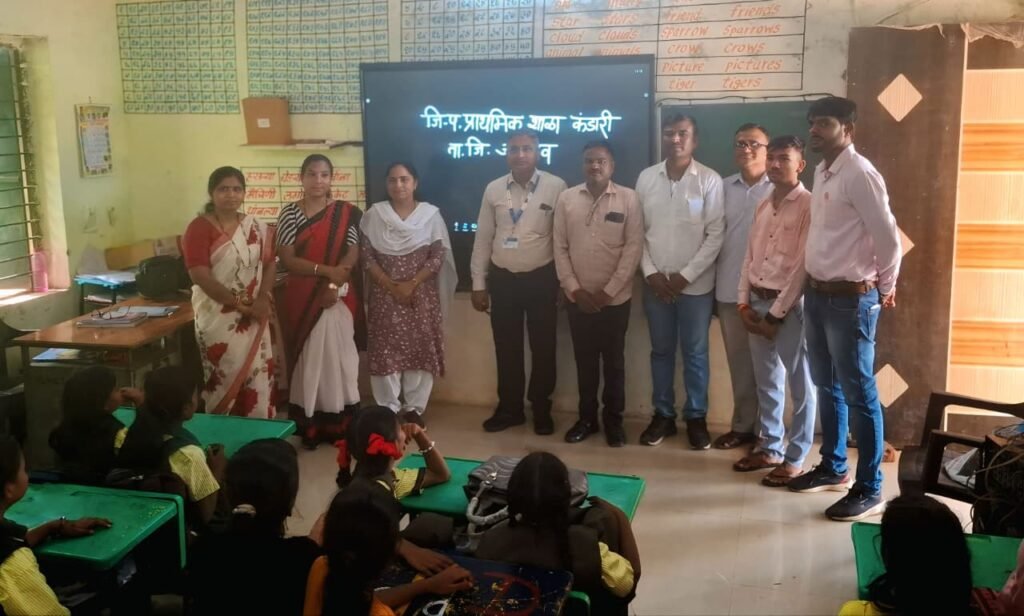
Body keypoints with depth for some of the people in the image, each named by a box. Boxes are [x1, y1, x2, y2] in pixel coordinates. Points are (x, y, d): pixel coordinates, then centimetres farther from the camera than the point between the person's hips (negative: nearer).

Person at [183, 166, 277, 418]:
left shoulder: (256, 227, 9)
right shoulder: (199, 228, -7)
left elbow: (268, 264, 8)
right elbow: (200, 276, -15)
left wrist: (263, 299, -10)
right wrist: (240, 303, -16)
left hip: (253, 317, 5)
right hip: (218, 318, -4)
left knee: (258, 378, 6)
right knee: (225, 381, -1)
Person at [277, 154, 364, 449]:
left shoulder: (346, 213, 2)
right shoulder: (289, 213, 2)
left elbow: (352, 256, -4)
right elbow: (287, 259, -6)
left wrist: (334, 285, -17)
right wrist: (326, 271, -17)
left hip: (339, 296, 0)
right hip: (303, 298, 0)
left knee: (339, 355, 2)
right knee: (308, 357, 3)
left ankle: (340, 422, 11)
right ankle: (309, 425, 10)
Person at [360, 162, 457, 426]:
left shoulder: (431, 214, 0)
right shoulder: (374, 215, 2)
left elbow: (438, 257, -4)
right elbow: (367, 256, -1)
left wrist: (411, 284, -13)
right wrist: (390, 285, -12)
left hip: (421, 294, 0)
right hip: (384, 294, 0)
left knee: (420, 349, 2)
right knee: (384, 350, 1)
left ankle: (414, 407, 14)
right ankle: (388, 409, 12)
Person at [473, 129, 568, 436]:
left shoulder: (556, 187, -7)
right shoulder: (493, 189, 2)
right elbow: (483, 239, 6)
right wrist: (478, 284, 5)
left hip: (541, 278, -2)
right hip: (503, 279, 2)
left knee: (543, 347, 8)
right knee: (506, 347, 11)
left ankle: (541, 408, 24)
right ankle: (509, 407, 25)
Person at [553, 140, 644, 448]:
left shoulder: (628, 198, -4)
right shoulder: (566, 198, 2)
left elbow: (633, 247, -7)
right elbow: (560, 248, 2)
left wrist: (609, 290, -12)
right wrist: (574, 288, -7)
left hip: (615, 298, -2)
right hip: (578, 298, 2)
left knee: (614, 360, 9)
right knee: (584, 360, 12)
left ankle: (613, 419, 22)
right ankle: (586, 417, 25)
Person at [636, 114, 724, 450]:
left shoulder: (709, 180, -5)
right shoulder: (646, 178, 3)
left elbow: (715, 235, -7)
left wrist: (686, 275, -12)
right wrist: (651, 272, -5)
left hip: (696, 283, -2)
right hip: (656, 282, 3)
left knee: (695, 353, 6)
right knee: (661, 351, 11)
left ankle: (696, 417, 19)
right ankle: (663, 414, 23)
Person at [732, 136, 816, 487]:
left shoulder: (809, 205, -11)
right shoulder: (764, 206, 12)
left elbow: (803, 266, -15)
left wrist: (777, 313, -14)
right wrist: (743, 302, 4)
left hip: (789, 305, -7)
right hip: (757, 302, 7)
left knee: (799, 385, 4)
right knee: (767, 382, 15)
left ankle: (795, 459, 12)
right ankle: (770, 448, 27)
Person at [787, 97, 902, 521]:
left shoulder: (859, 173, -16)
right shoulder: (822, 172, 10)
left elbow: (887, 236, -15)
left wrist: (886, 289, -3)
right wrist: (813, 286, 12)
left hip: (850, 299, -9)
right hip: (817, 295, 9)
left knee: (859, 395, -1)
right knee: (827, 388, 18)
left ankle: (869, 489, 10)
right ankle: (832, 467, 33)